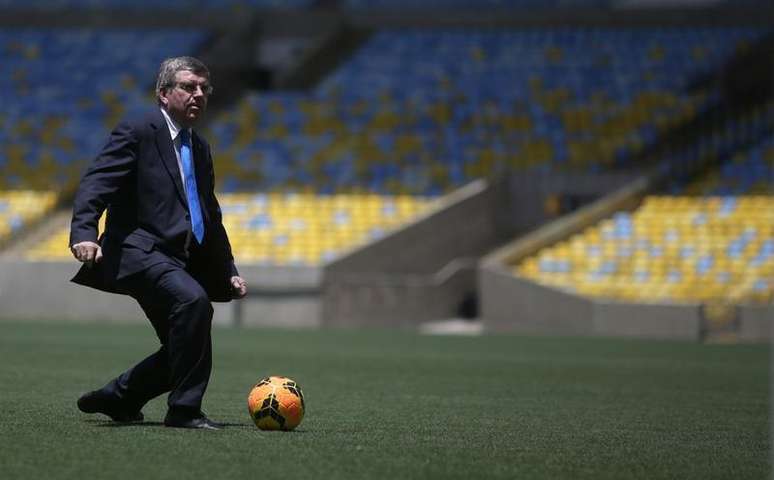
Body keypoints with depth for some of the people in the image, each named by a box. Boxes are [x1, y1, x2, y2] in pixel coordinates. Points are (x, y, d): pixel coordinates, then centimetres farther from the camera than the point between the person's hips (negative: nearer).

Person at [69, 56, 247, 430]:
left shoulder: (200, 149, 22)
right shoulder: (136, 133, -3)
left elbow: (211, 216, 31)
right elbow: (96, 183, -14)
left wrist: (229, 272, 25)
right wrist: (83, 233, -31)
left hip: (180, 261, 9)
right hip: (139, 252, -9)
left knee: (181, 353, 7)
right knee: (193, 300, -32)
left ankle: (114, 399, 28)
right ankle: (184, 410, -24)